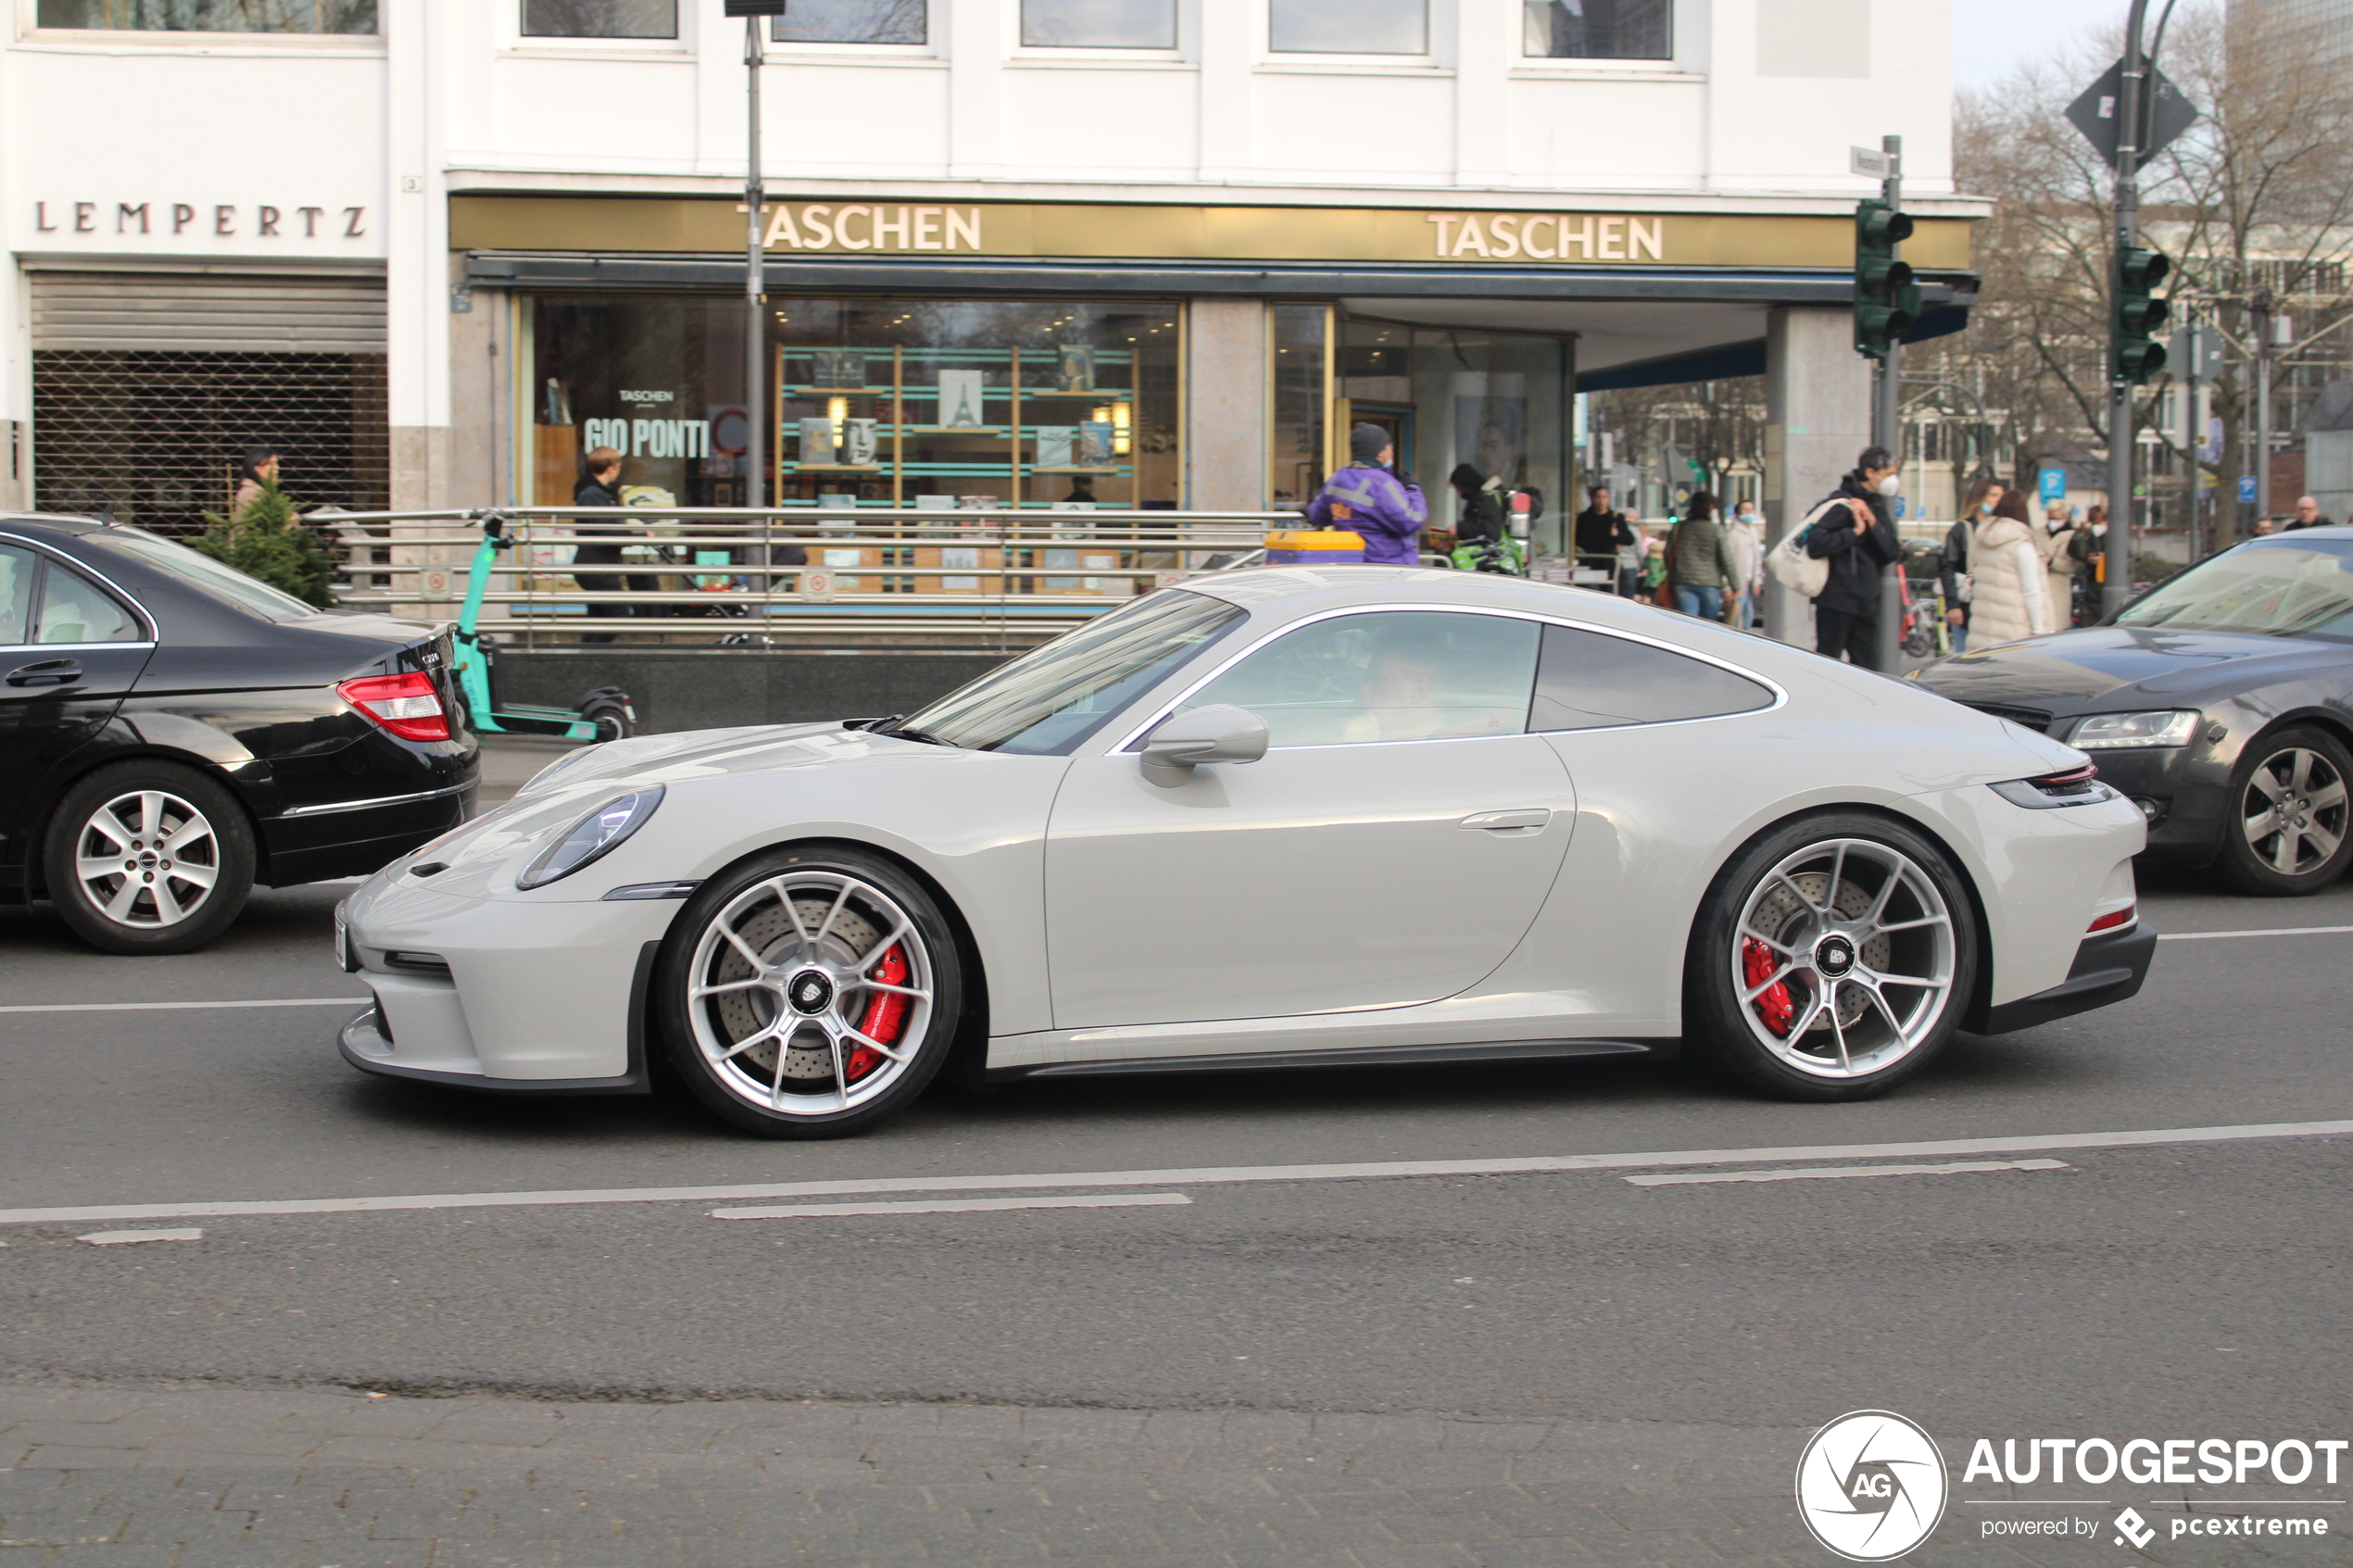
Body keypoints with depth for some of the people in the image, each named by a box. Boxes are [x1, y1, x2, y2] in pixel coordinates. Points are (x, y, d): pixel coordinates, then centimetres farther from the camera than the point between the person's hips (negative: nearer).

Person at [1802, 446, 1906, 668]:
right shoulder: (1841, 503, -11)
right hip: (1838, 601, -8)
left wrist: (1873, 523, -9)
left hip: (1866, 602, 9)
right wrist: (1855, 532, -19)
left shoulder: (1876, 506, 16)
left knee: (1867, 669, 8)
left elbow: (1890, 553, 6)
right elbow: (1816, 543, -24)